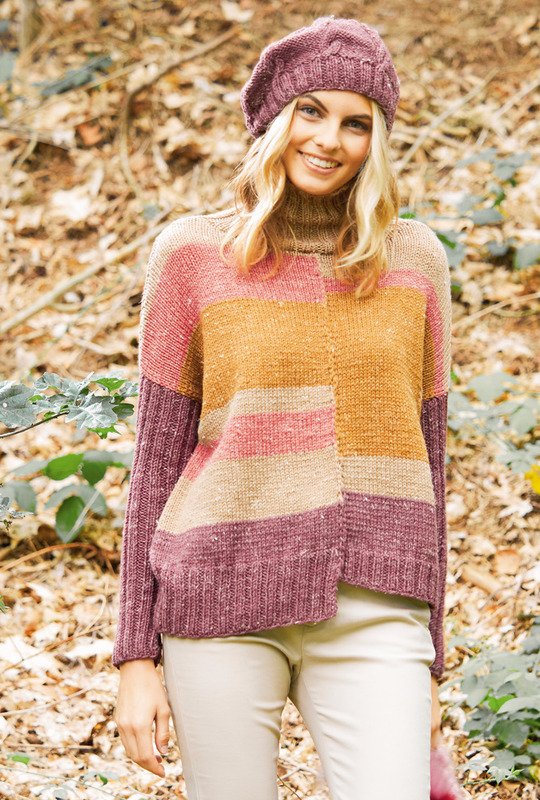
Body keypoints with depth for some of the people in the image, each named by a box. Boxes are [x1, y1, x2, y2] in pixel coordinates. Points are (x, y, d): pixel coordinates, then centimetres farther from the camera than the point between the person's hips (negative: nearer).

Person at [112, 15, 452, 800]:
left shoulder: (413, 259, 9)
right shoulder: (194, 255, 3)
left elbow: (424, 458, 12)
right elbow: (158, 459, 4)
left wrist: (430, 661, 11)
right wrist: (136, 657, -1)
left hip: (371, 617, 1)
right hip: (225, 604, -1)